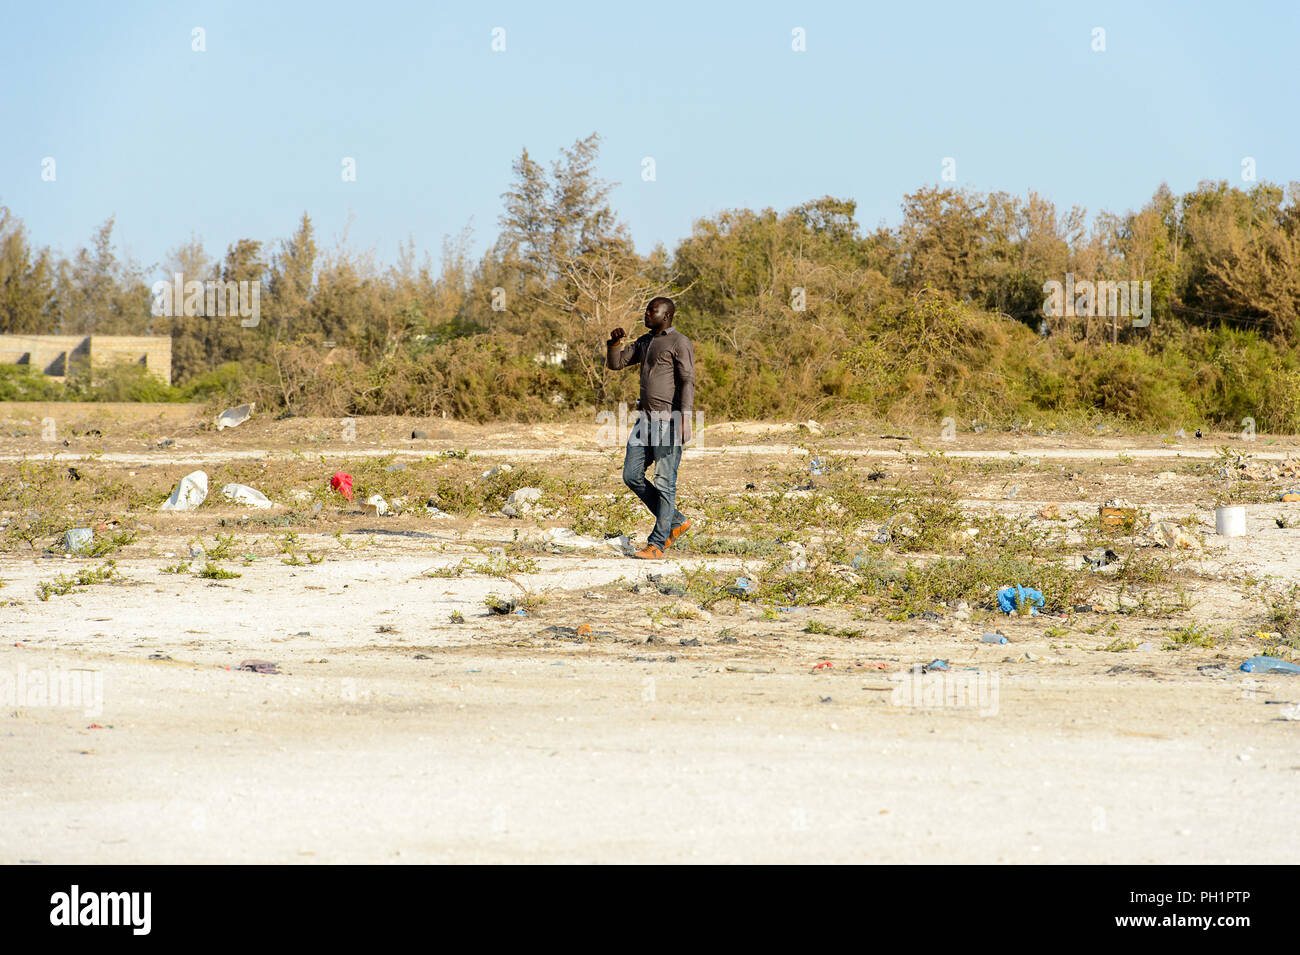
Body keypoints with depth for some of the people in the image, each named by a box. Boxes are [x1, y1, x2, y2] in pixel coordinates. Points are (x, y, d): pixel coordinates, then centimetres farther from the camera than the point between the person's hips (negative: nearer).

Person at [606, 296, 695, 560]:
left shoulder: (679, 343, -8)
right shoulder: (645, 342, 18)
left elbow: (687, 382, -16)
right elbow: (615, 364, 21)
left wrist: (686, 417, -27)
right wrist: (614, 342, 0)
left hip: (669, 421, -9)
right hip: (646, 419, 9)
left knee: (664, 483, -6)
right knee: (632, 476, 6)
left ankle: (657, 545, -4)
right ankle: (676, 522, 17)